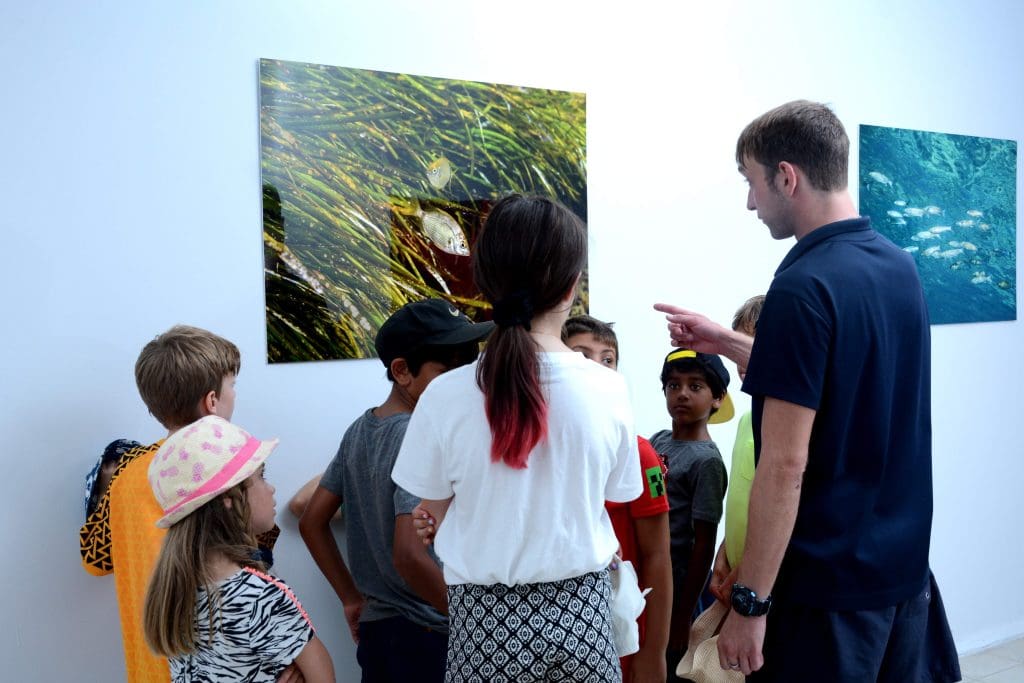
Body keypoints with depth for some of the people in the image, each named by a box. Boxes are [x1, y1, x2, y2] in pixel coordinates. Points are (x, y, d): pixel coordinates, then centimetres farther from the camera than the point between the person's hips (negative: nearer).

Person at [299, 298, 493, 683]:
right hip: (431, 638, -8)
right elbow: (410, 555, -29)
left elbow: (312, 523, 10)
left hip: (374, 631, 8)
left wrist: (352, 598, 13)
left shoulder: (359, 431, 4)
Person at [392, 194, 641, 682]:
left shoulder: (445, 397, -15)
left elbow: (438, 513, -2)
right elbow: (614, 497, 2)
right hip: (580, 612, 1)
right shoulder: (608, 391, -12)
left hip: (487, 621, -1)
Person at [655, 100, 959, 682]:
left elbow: (785, 467, -23)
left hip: (828, 579, -8)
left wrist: (749, 602, -16)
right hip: (906, 566, 8)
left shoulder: (803, 288, -21)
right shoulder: (900, 266, 3)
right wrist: (726, 341, 17)